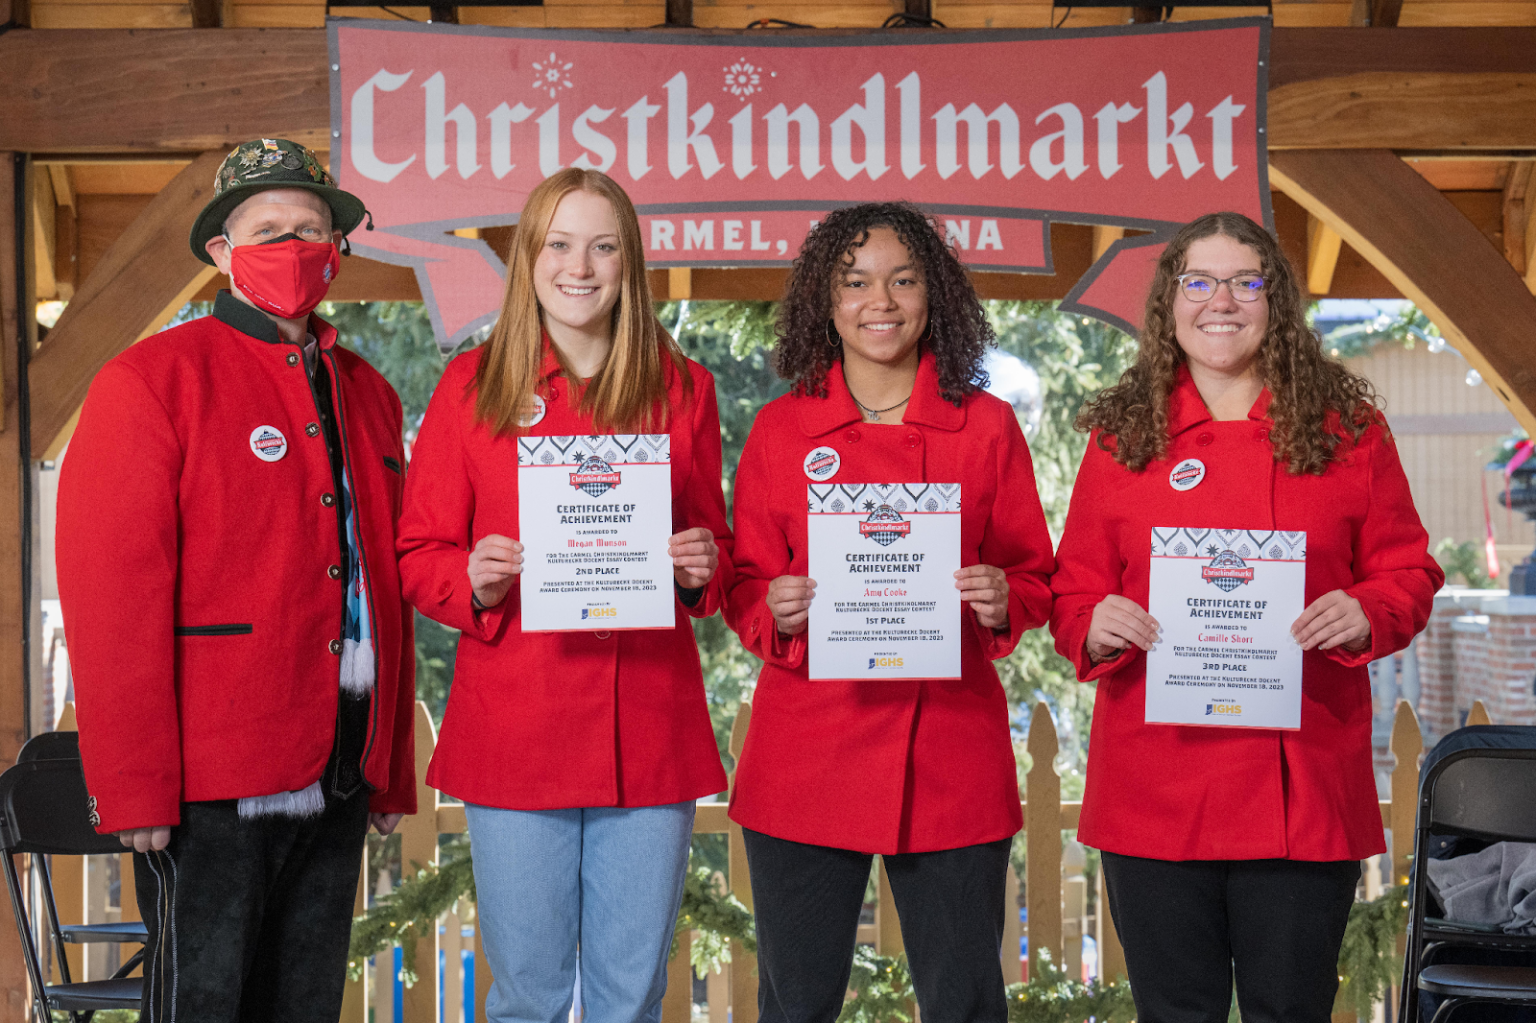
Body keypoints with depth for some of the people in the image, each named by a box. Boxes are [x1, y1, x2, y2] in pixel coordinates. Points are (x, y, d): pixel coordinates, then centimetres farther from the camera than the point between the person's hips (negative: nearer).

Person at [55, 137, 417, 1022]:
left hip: (339, 781, 6)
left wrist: (394, 772, 13)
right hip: (209, 788, -6)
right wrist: (133, 788, -15)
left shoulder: (367, 396, 15)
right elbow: (112, 598, -10)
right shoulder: (150, 383, -4)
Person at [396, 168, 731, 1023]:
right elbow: (419, 553, 6)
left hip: (650, 734, 1)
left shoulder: (683, 389, 8)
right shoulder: (472, 385, 3)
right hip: (515, 733, -1)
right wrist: (474, 578, -15)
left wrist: (702, 568, -7)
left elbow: (716, 545, 16)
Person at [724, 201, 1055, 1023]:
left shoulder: (986, 426, 5)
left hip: (951, 762, 0)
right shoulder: (781, 429, 5)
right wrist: (777, 610, -13)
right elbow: (745, 590, 9)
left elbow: (1036, 577, 9)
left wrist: (1003, 601, -12)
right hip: (807, 758, 0)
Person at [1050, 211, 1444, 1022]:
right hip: (1154, 792, 1)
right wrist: (1095, 626, -14)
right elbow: (1073, 589, 8)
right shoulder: (1122, 436, 5)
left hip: (1305, 787, 0)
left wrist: (1366, 617, -13)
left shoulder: (1347, 428, 5)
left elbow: (1408, 572, 7)